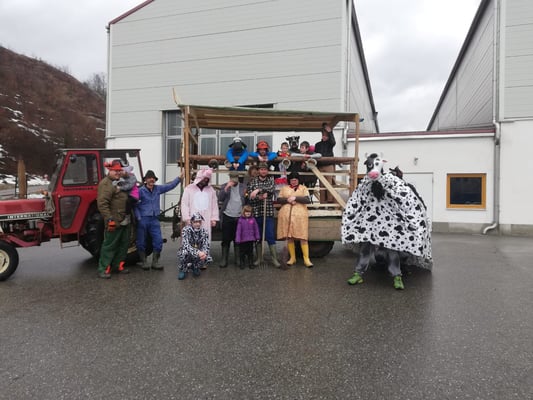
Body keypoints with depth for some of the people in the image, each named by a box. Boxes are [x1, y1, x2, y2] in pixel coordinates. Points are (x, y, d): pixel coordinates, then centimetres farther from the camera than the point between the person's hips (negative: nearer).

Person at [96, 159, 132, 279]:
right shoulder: (106, 184, -13)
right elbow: (102, 204, -21)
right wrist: (109, 219, -25)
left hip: (124, 221, 9)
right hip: (114, 222, -9)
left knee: (124, 244, 14)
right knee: (110, 245, -3)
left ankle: (118, 265, 26)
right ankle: (103, 269, 6)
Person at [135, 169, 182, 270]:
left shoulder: (158, 189, 9)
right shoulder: (140, 191, -4)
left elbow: (170, 185, 9)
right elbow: (135, 205, -5)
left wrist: (179, 178, -2)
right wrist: (139, 217, -12)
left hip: (155, 219, 4)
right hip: (143, 219, -4)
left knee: (158, 241, -1)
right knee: (141, 242, 4)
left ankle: (155, 261, 10)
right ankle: (143, 262, 17)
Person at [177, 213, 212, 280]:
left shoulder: (204, 231, -9)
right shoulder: (186, 230, -20)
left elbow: (206, 245, -15)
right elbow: (186, 245, -32)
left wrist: (204, 253, -39)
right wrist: (197, 253, -47)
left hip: (199, 254, 3)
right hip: (187, 254, -3)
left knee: (208, 258, -24)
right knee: (185, 252, -35)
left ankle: (196, 267, 9)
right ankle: (183, 270, -6)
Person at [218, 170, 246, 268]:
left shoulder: (243, 187, 6)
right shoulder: (224, 186, 4)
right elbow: (220, 199, -11)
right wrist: (226, 188, -18)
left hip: (239, 217, 1)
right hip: (227, 217, -1)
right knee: (226, 239, 4)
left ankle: (238, 259, 18)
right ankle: (224, 259, 11)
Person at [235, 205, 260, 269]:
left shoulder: (253, 219, 1)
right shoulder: (241, 220, -5)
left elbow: (256, 229, 7)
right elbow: (238, 230, -5)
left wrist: (257, 237, 7)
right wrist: (237, 239, -8)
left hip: (251, 239, 1)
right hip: (243, 239, -1)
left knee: (250, 252, 9)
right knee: (243, 252, 8)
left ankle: (251, 264, 18)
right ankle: (242, 264, 19)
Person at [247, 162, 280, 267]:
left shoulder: (271, 180, 9)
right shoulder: (253, 181, 8)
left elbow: (272, 189, -12)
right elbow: (250, 196, -2)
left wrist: (259, 190, -21)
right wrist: (260, 197, -17)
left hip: (268, 213, -1)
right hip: (256, 213, 1)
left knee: (270, 236, -3)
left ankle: (274, 259, 1)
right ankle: (258, 258, 16)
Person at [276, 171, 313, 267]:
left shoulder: (303, 188, 12)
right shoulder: (284, 188, 17)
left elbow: (307, 200, -2)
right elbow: (279, 200, 8)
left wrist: (295, 198, -11)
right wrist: (287, 200, -10)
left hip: (300, 215, -2)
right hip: (286, 215, 2)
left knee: (303, 237, -7)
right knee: (289, 237, 3)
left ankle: (306, 259, -4)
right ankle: (292, 257, 14)